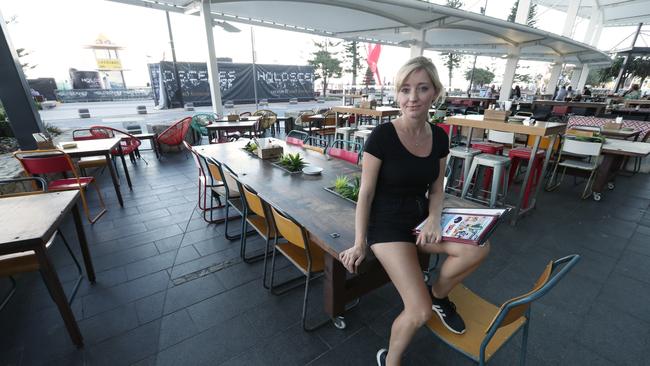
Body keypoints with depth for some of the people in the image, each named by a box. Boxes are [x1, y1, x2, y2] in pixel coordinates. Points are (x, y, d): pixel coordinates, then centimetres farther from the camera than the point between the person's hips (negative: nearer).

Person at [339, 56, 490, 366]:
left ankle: (439, 294, 14)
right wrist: (359, 243, -11)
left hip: (421, 217, 6)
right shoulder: (382, 136, -16)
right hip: (387, 224, -5)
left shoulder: (439, 137, 1)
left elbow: (436, 188, 10)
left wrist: (434, 218, -10)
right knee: (420, 312, -15)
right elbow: (366, 192, -12)